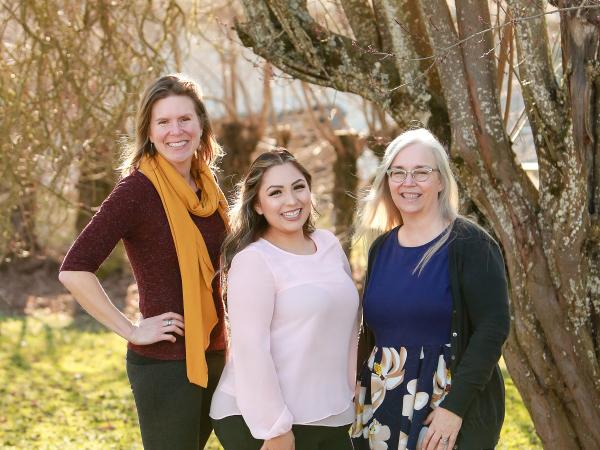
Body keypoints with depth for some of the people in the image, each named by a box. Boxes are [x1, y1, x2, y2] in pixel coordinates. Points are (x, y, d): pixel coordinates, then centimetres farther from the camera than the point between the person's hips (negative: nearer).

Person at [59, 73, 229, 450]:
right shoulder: (139, 189, -15)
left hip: (213, 356, 7)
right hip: (165, 363, -7)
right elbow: (74, 270, -22)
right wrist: (132, 331, -17)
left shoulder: (208, 187, 5)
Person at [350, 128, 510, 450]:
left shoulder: (469, 244, -9)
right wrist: (361, 396, 9)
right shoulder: (382, 248, 8)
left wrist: (455, 407, -21)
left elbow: (492, 328, -16)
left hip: (448, 399, -5)